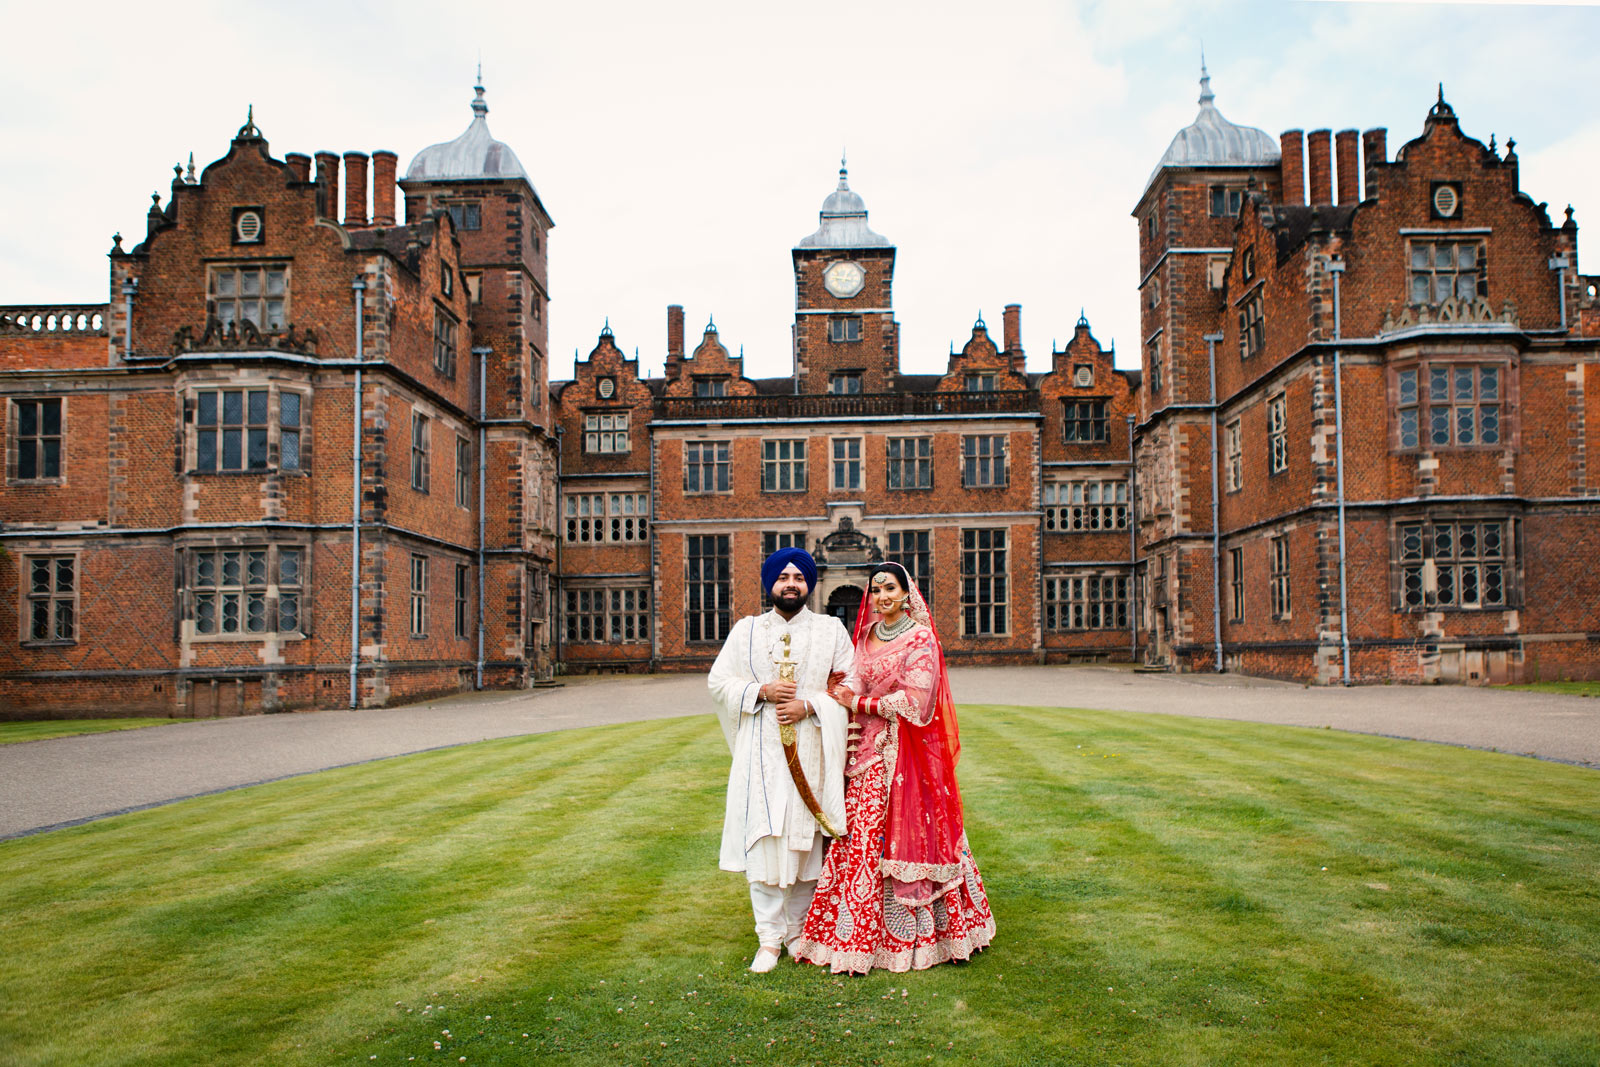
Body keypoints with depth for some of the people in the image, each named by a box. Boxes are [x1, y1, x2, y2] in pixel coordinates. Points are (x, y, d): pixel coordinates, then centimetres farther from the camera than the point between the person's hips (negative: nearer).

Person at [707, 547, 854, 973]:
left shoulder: (832, 630, 8)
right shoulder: (746, 631, 11)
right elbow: (718, 681, 7)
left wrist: (810, 705, -12)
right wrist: (762, 691, -9)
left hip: (811, 750, 0)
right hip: (761, 751, 0)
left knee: (806, 842, 3)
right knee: (763, 842, -4)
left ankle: (799, 929, 18)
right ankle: (770, 939, 4)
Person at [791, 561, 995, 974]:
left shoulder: (920, 637, -6)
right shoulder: (868, 635, 14)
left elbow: (914, 700, -13)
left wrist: (860, 703, -9)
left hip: (904, 753, -6)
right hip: (869, 749, 6)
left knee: (903, 837, -4)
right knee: (855, 833, 2)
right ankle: (856, 935, 12)